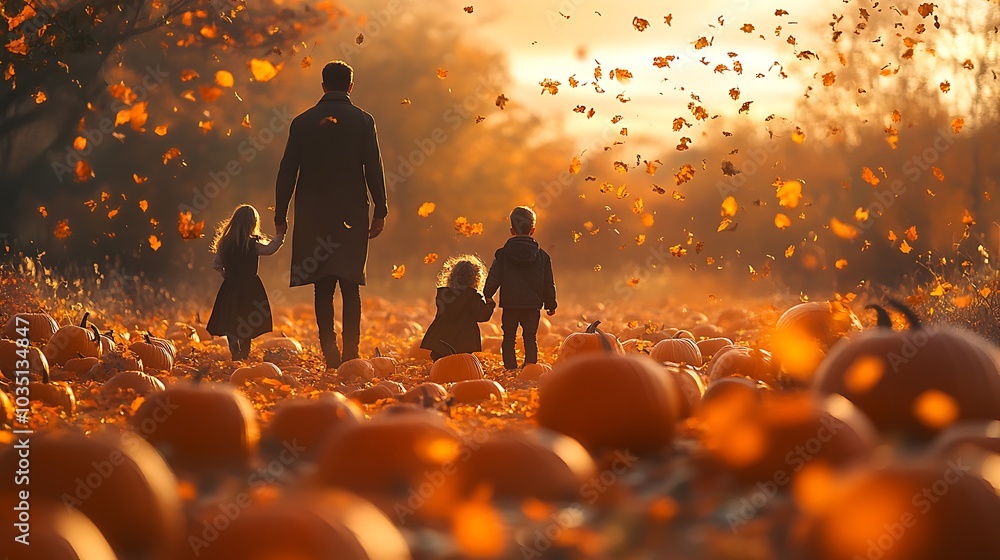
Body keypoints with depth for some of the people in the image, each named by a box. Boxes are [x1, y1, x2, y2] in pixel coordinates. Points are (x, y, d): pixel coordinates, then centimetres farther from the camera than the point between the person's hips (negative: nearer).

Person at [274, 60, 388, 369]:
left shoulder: (302, 122, 4)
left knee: (323, 286, 6)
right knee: (350, 286, 4)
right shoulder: (362, 121, 0)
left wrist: (280, 214, 10)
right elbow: (373, 169, -4)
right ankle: (350, 352, -2)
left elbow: (286, 172, 4)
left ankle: (329, 349, -3)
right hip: (352, 213, -1)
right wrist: (380, 212, 2)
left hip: (313, 215, 1)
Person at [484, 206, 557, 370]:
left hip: (509, 304, -1)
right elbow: (548, 284, 7)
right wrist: (550, 304, 17)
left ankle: (511, 370, 1)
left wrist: (486, 297, 12)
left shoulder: (503, 253, -2)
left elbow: (493, 279, -2)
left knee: (509, 338, 7)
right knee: (530, 338, 9)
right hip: (533, 305, 1)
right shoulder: (542, 255, 2)